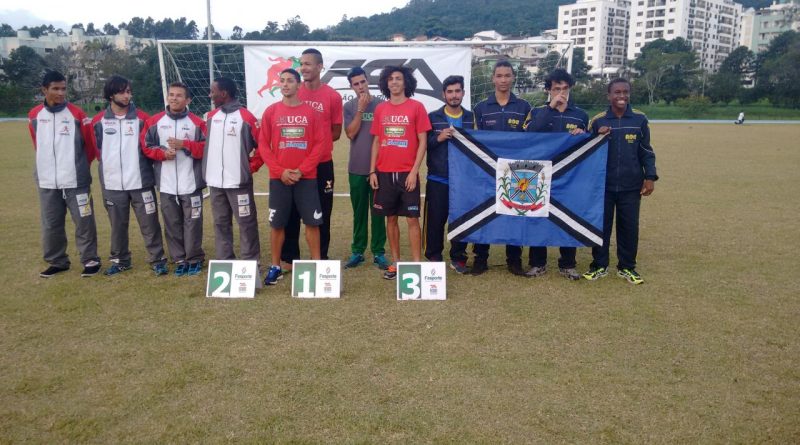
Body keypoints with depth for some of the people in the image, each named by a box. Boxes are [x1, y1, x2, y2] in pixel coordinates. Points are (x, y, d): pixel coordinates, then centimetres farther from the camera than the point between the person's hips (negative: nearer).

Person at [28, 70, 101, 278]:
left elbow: (91, 143, 2)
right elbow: (38, 145, 19)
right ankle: (57, 261, 23)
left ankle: (90, 260, 12)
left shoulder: (77, 114, -6)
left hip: (75, 180, -3)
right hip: (47, 181, 3)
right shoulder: (34, 115, 4)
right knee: (50, 224, 9)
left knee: (84, 222, 0)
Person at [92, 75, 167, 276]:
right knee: (118, 224, 12)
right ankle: (120, 260, 25)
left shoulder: (141, 118, -1)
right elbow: (97, 148, 15)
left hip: (141, 182, -2)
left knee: (149, 223, 0)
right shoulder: (99, 121, 3)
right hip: (112, 184, 2)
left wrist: (139, 164, 4)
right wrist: (109, 165, 15)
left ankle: (158, 260, 9)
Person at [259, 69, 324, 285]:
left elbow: (319, 144, -2)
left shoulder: (311, 112, 2)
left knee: (312, 222, 1)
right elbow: (263, 145, 1)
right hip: (278, 178, 1)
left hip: (306, 177, -1)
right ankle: (275, 267, 17)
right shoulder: (271, 111, 4)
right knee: (277, 224, 5)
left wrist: (302, 170, -11)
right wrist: (280, 171, -9)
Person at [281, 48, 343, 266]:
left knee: (322, 213, 7)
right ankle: (289, 258, 21)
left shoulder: (333, 96, -3)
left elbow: (336, 132, 3)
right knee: (292, 212, 8)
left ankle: (321, 259, 20)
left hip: (322, 164, -1)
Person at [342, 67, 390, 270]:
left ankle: (379, 252, 12)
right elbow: (351, 133, -8)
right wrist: (361, 109, -14)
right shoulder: (349, 107, 3)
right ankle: (357, 251, 17)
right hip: (357, 168, 1)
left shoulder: (381, 104, 0)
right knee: (359, 211, 8)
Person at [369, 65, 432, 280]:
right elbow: (376, 141, 12)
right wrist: (372, 171, 5)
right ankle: (395, 262, 20)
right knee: (391, 218, 9)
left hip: (407, 173, -3)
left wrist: (414, 171, -10)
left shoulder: (416, 107, -1)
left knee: (412, 219, -1)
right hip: (384, 173, 3)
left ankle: (416, 264, 5)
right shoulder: (380, 109, 9)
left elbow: (422, 142, -3)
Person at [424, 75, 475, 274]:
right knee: (435, 219, 0)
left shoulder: (471, 117, 9)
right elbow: (423, 144, -2)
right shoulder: (433, 117, 2)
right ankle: (434, 258, 14)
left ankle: (458, 258, 19)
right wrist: (438, 138, -17)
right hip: (438, 178, -2)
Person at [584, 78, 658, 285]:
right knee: (601, 225, 5)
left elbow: (646, 151, 5)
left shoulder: (640, 119, 1)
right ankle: (599, 265, 18)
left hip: (631, 185, 0)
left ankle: (627, 267, 20)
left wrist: (650, 177, -2)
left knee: (629, 227, 7)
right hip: (603, 184, 0)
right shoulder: (598, 120, 0)